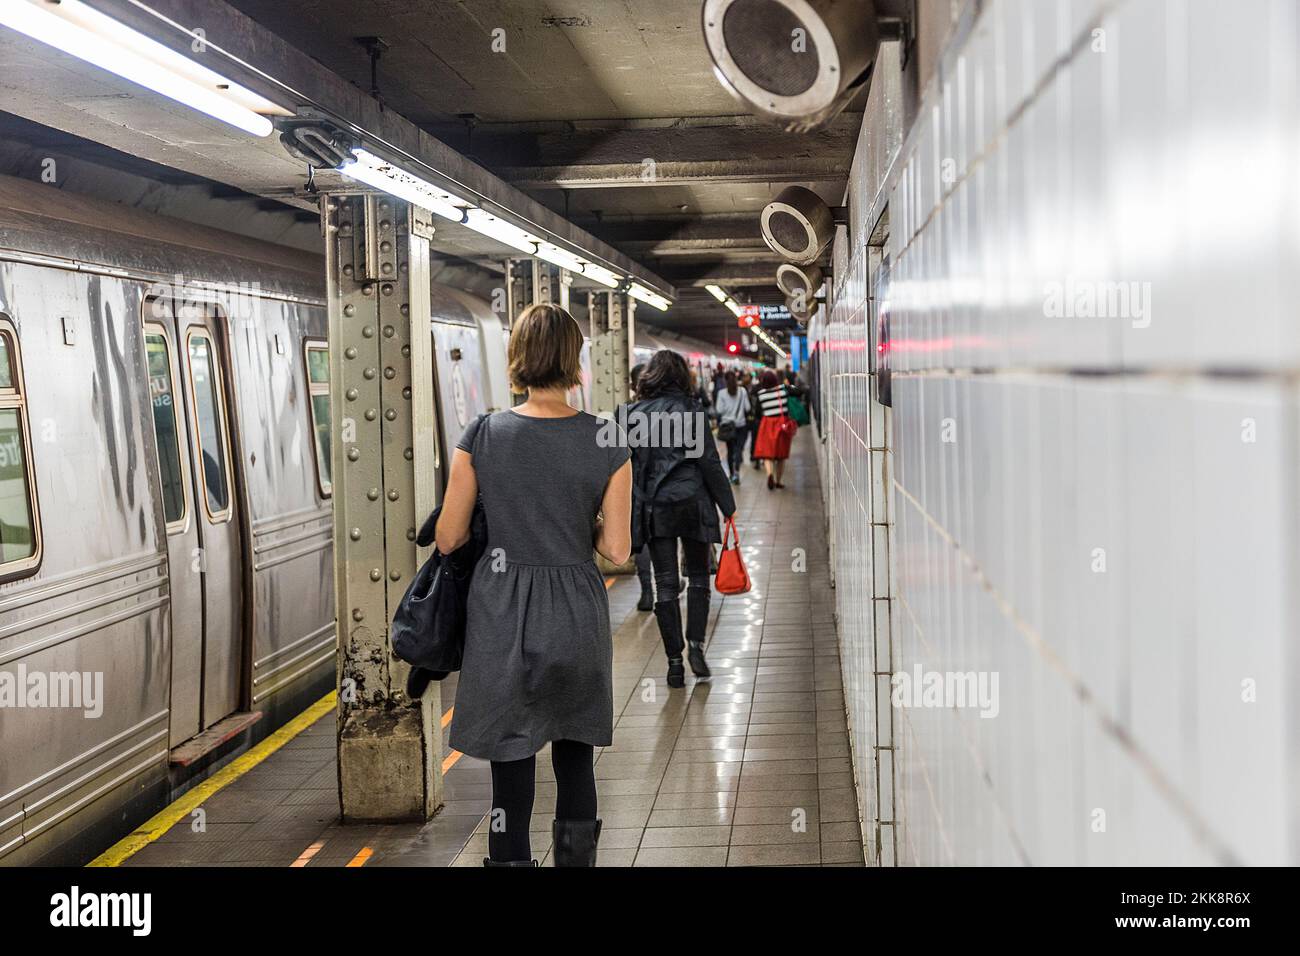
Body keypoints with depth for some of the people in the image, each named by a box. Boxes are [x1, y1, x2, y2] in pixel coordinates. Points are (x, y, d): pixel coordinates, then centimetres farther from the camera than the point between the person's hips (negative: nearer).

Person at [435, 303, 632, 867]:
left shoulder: (481, 436, -8)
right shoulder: (607, 444, -8)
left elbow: (448, 538, -2)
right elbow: (617, 550, -6)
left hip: (502, 614, -1)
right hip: (576, 614, 1)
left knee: (511, 762, 8)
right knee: (575, 760, 17)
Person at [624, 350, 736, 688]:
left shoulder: (632, 415, 1)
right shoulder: (689, 411, -6)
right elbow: (709, 462, -5)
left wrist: (627, 513, 10)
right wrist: (728, 506, 2)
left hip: (654, 508, 2)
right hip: (692, 502, -1)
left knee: (666, 584, 6)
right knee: (698, 577, 13)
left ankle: (675, 661, 5)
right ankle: (695, 644, -2)